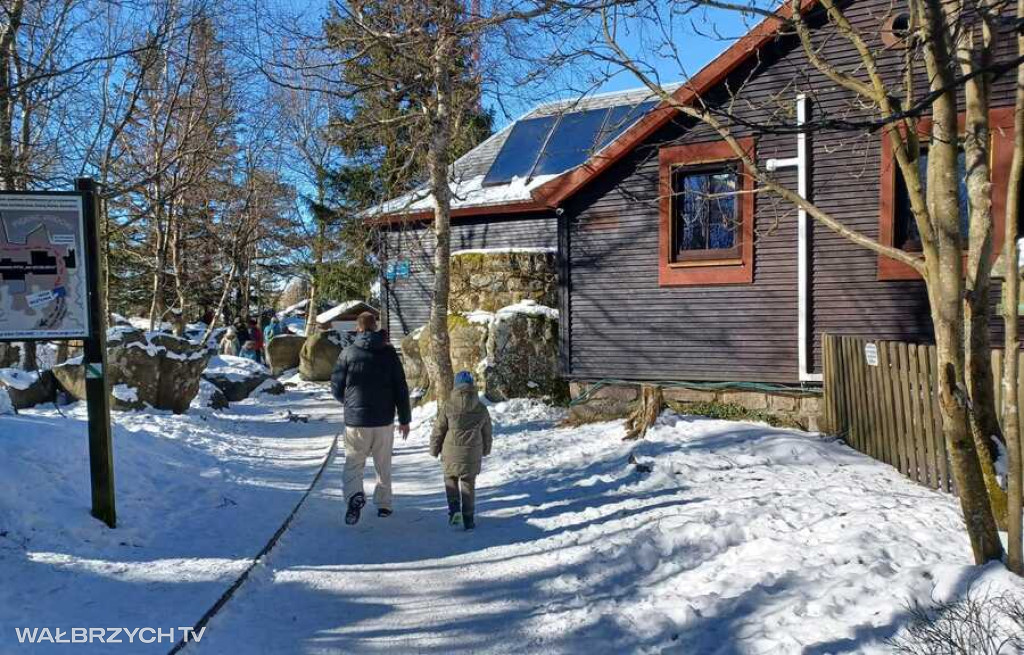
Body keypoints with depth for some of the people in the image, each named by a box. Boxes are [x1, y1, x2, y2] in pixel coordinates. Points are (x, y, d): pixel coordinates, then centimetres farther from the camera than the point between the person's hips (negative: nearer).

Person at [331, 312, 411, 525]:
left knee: (353, 463, 6)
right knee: (383, 465, 17)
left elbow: (337, 388, -1)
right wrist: (405, 419, 7)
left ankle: (355, 496, -19)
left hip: (355, 420, -1)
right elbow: (401, 389, -1)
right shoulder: (389, 353, -1)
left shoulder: (348, 353, -4)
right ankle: (383, 504, 24)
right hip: (384, 420, 1)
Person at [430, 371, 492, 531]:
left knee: (450, 479, 18)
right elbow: (487, 433, 13)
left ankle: (454, 509, 0)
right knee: (469, 484, 11)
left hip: (451, 453, -2)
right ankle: (468, 519, 12)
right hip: (473, 454, 2)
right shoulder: (481, 409, 1)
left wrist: (434, 450, 13)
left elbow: (438, 431, -1)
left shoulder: (449, 407, -7)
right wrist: (486, 450, 30)